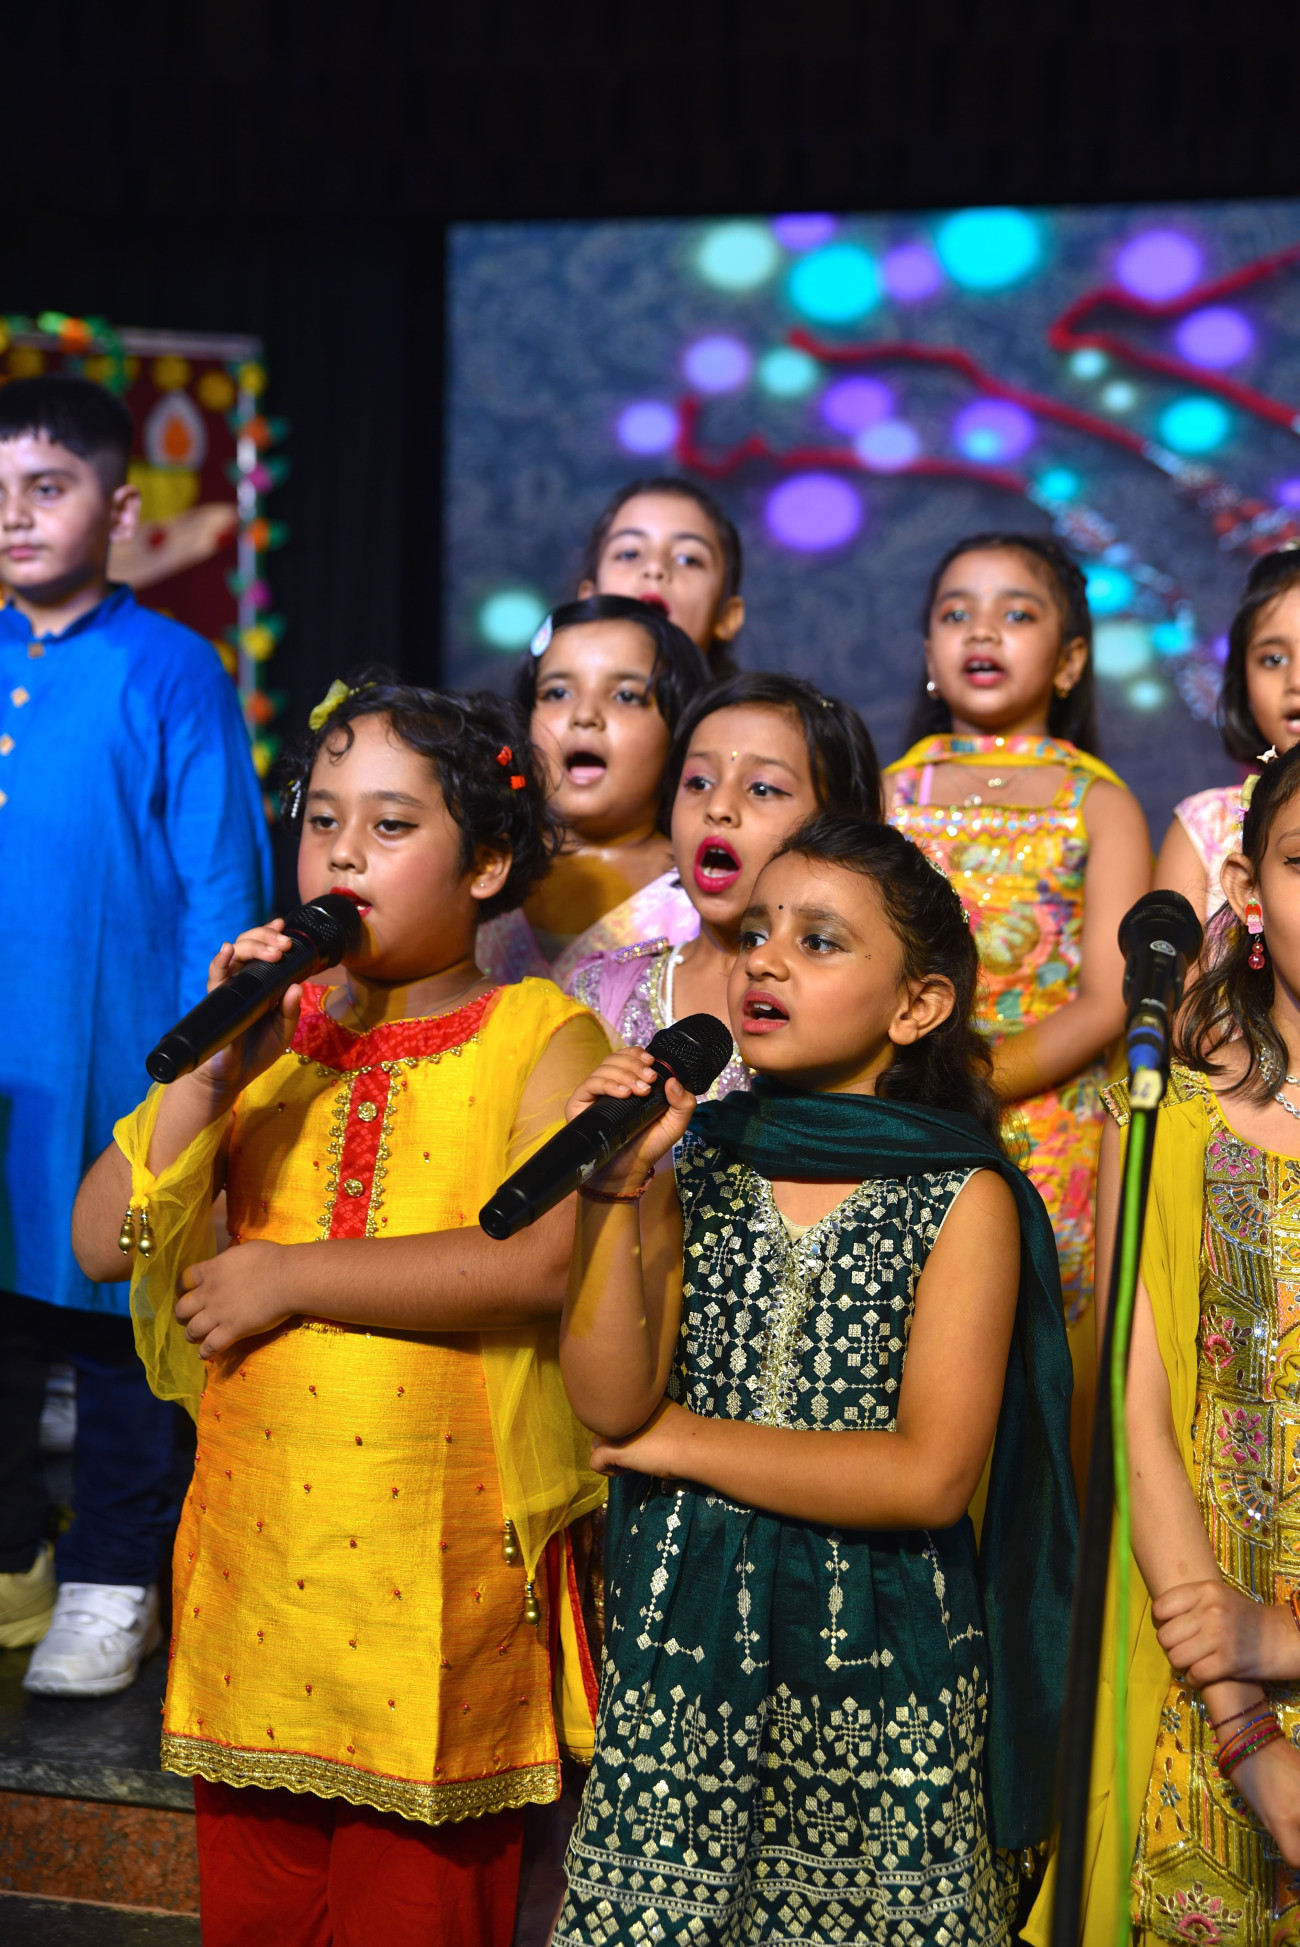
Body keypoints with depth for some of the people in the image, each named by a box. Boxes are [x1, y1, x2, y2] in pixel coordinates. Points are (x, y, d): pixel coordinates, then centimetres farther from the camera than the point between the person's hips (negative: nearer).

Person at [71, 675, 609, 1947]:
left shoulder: (540, 1040, -2)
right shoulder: (272, 1035, 10)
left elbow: (543, 1261, -19)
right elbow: (102, 1243, 3)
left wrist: (288, 1276, -13)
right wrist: (215, 1067, -9)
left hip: (439, 1575, -4)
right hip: (254, 1552, 4)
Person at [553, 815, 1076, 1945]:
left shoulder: (965, 1201, -7)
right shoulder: (692, 1165, 3)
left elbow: (929, 1475, -14)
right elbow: (611, 1406, -5)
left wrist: (686, 1442, -8)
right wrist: (612, 1196, -15)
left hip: (877, 1665, -2)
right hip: (680, 1640, 3)